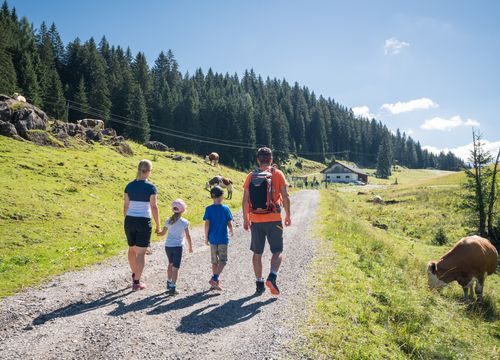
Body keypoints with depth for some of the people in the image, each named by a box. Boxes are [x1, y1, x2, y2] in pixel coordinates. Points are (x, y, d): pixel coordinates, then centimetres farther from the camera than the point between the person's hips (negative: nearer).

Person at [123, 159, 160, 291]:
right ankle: (136, 282, 9)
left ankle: (134, 275, 40)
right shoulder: (150, 187, -12)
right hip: (144, 222, -5)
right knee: (141, 253, 4)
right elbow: (154, 207, -12)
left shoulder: (129, 186, 2)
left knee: (132, 249, 23)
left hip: (129, 221, 5)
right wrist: (158, 226, -4)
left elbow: (126, 206, 6)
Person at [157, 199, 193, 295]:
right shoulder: (184, 222, -9)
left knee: (171, 264, 23)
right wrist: (190, 247, 6)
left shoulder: (168, 221, 3)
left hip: (168, 246, 5)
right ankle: (172, 288, -1)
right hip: (177, 246, -5)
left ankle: (169, 284, 34)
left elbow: (162, 233, 10)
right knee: (175, 267, 1)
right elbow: (188, 236, -7)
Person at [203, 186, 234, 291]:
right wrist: (231, 231, 16)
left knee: (214, 261, 15)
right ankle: (214, 279, -11)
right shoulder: (225, 208, -7)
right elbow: (229, 224, -4)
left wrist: (206, 237, 1)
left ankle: (216, 282, 22)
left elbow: (207, 224, -8)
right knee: (222, 260, 5)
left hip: (212, 238, 3)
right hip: (223, 238, -2)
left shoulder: (208, 209, -4)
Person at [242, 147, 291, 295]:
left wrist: (245, 219, 11)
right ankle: (272, 277, -14)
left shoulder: (250, 176, 5)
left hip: (255, 220, 2)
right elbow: (285, 197, -5)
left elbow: (245, 200, 2)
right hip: (274, 219, -2)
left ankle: (259, 283, 19)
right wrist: (288, 215, 6)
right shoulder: (277, 174, -1)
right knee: (277, 251, 7)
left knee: (257, 253, 13)